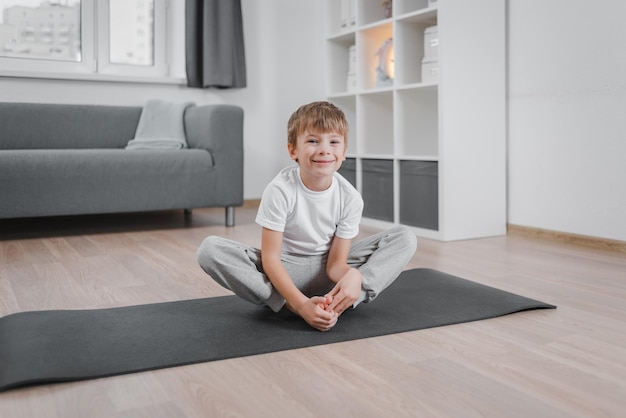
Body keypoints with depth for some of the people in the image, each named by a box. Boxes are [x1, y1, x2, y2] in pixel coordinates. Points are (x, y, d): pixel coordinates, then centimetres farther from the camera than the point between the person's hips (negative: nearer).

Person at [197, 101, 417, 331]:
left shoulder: (350, 198, -14)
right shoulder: (280, 190, -22)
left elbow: (335, 263, -12)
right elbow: (270, 257, -21)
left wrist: (353, 275, -38)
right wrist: (301, 305, -34)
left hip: (324, 271, 3)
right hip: (282, 271, -2)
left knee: (405, 238, -12)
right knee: (209, 249, -28)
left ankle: (336, 303, -27)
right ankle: (289, 305, -26)